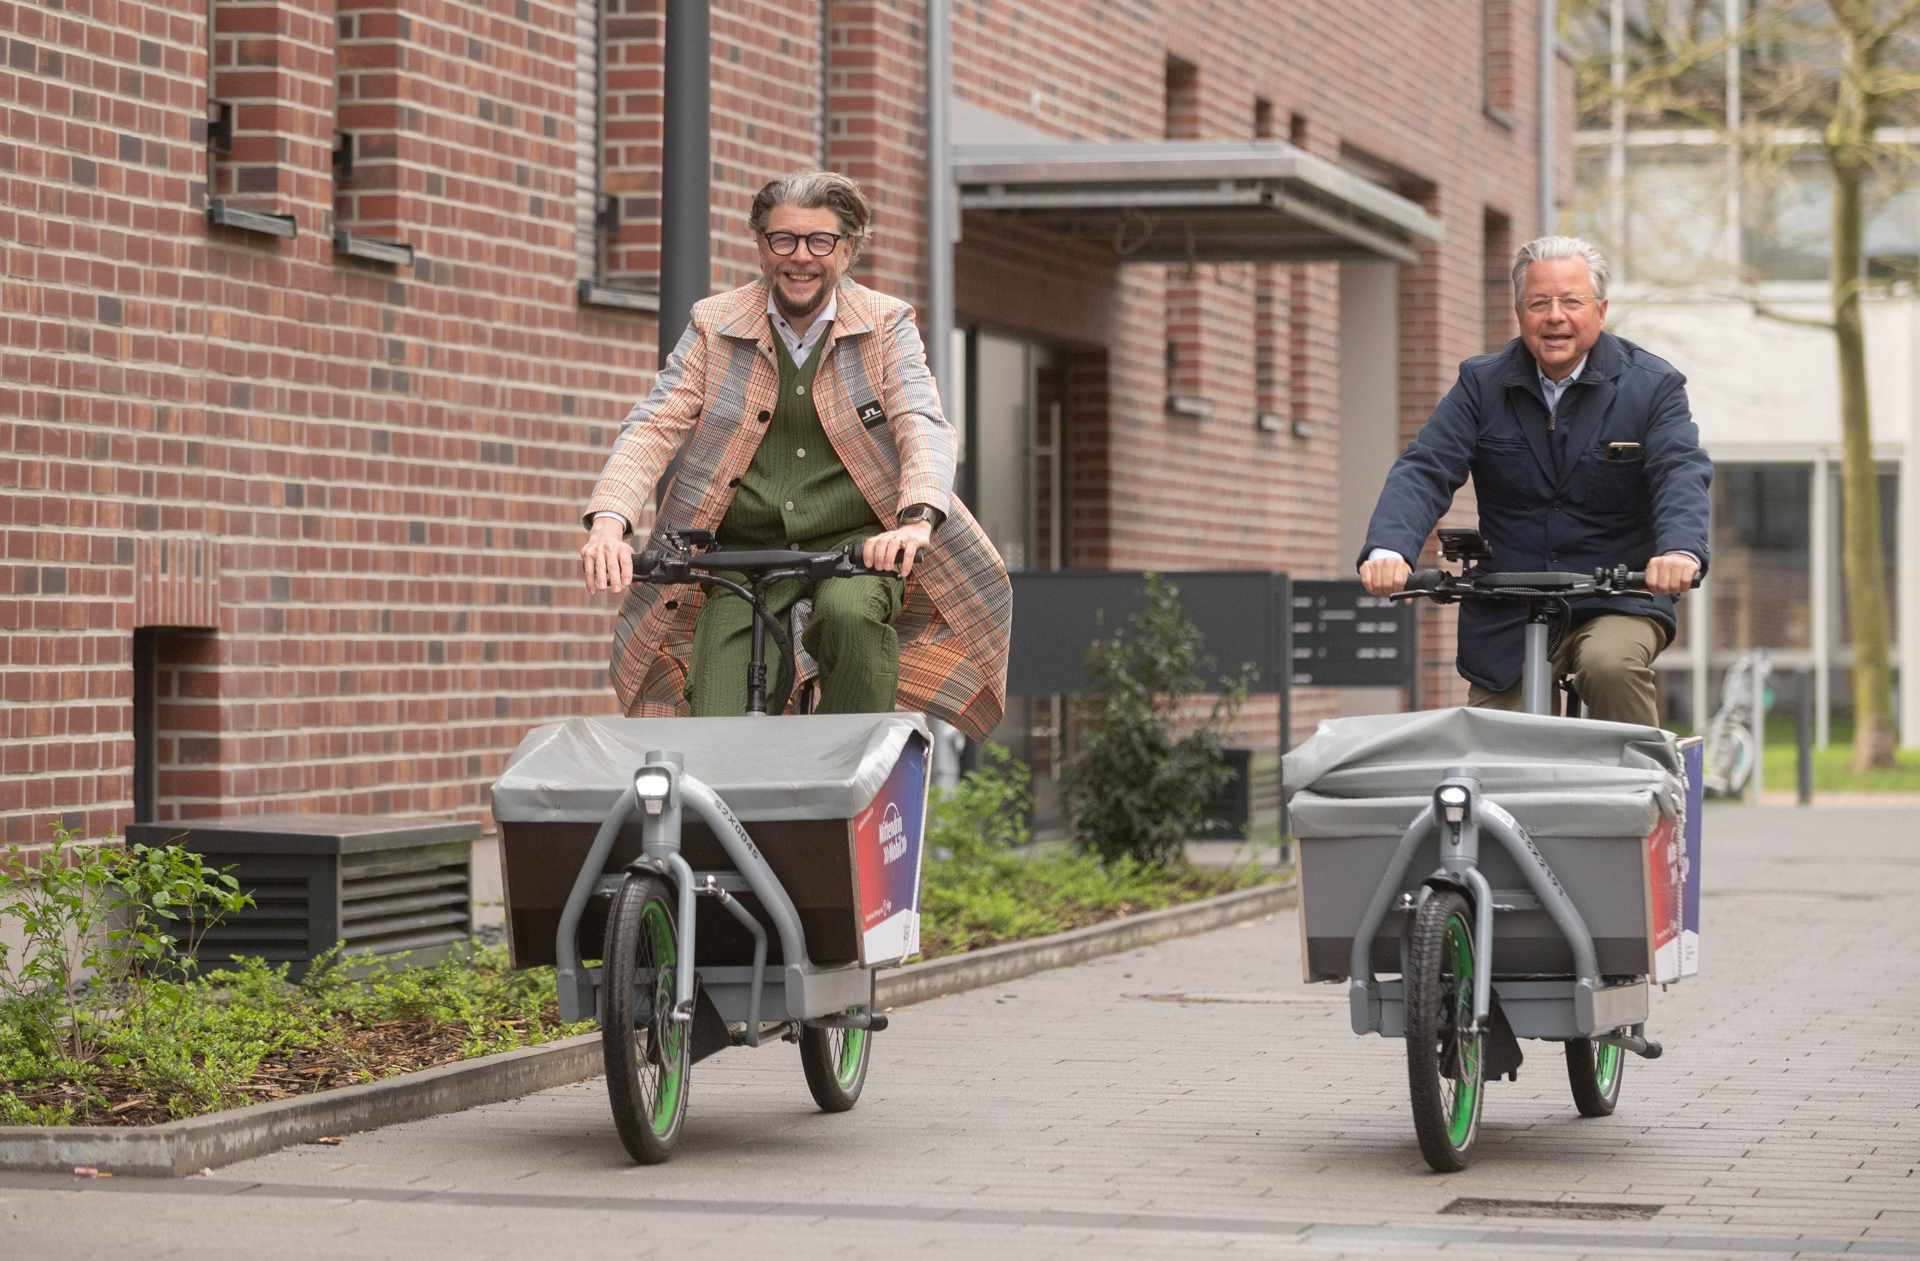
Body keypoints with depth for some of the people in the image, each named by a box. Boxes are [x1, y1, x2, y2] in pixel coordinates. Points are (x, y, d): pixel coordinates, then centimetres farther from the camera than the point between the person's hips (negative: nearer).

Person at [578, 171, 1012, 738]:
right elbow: (653, 426, -6)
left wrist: (917, 519, -35)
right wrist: (609, 520, -25)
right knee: (716, 739, -17)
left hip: (856, 542, -1)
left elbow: (922, 426, -13)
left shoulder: (886, 325, 1)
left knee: (851, 614, -35)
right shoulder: (714, 326, 4)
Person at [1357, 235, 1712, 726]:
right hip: (1505, 619, 3)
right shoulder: (1482, 385, 3)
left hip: (1618, 601, -3)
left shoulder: (1653, 385, -2)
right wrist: (1389, 548, -29)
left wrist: (1681, 549, -40)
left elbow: (1682, 473, -16)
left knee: (1610, 665, -34)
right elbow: (1424, 470, -7)